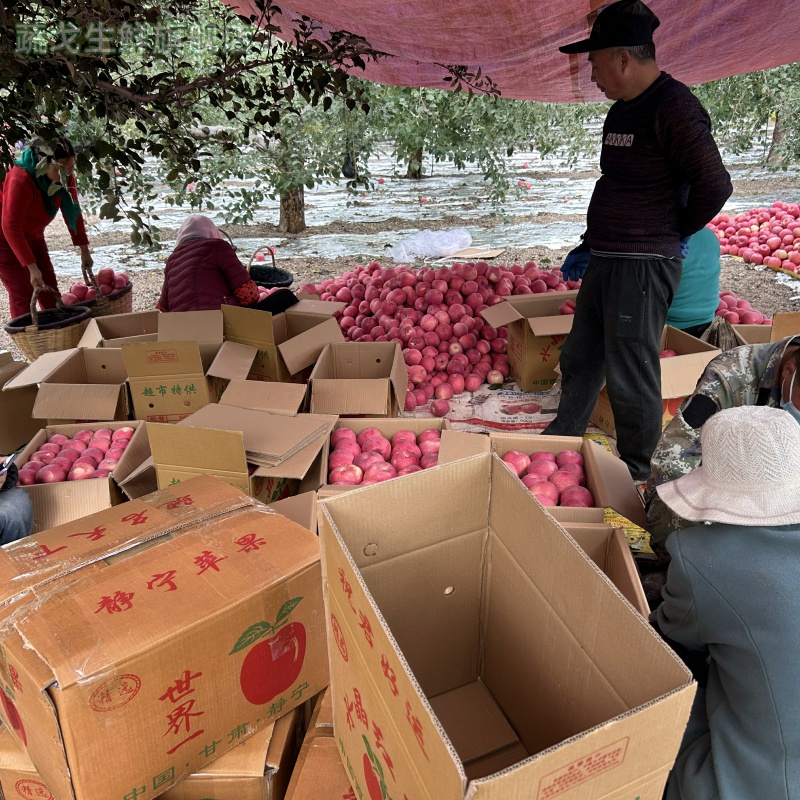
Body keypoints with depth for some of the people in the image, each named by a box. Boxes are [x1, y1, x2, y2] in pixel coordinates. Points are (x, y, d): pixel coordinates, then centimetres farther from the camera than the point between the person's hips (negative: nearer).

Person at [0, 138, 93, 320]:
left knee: (49, 288, 7)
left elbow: (72, 210, -2)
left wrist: (84, 250, -2)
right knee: (22, 294, -10)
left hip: (32, 235, 7)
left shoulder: (64, 175, -13)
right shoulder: (20, 180, -33)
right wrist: (32, 268, -36)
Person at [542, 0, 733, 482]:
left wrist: (674, 235, -3)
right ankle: (563, 439, 35)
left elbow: (714, 185, -17)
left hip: (642, 268, -10)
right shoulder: (620, 112, 15)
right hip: (605, 262, 10)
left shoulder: (673, 107, -15)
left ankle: (635, 474, 17)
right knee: (580, 359, 18)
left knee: (631, 377, -1)